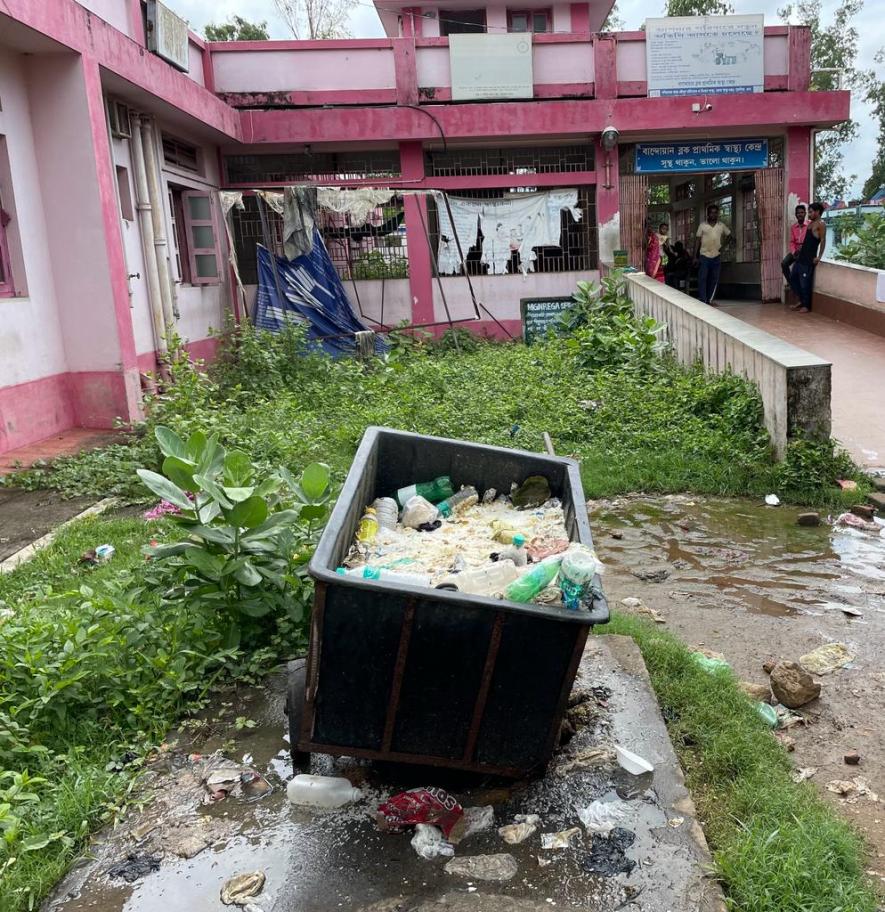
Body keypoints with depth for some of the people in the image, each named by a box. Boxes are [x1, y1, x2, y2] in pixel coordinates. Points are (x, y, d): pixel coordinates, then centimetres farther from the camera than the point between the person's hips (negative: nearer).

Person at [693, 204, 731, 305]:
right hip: (704, 256, -3)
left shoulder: (722, 226, 6)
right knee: (702, 279, -9)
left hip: (716, 256, 3)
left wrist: (723, 246, 4)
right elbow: (698, 241, 1)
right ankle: (702, 301, -9)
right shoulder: (702, 225, 1)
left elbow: (729, 235, 20)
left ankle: (709, 300, 12)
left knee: (714, 279, 4)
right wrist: (695, 257, -3)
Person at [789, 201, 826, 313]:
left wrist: (819, 257, -19)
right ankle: (802, 301, 24)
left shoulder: (820, 224, -12)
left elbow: (823, 241, -16)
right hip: (801, 256, 10)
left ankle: (806, 306, 7)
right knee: (793, 278, 14)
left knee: (805, 282, -4)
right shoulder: (811, 223, 15)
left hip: (809, 258, -10)